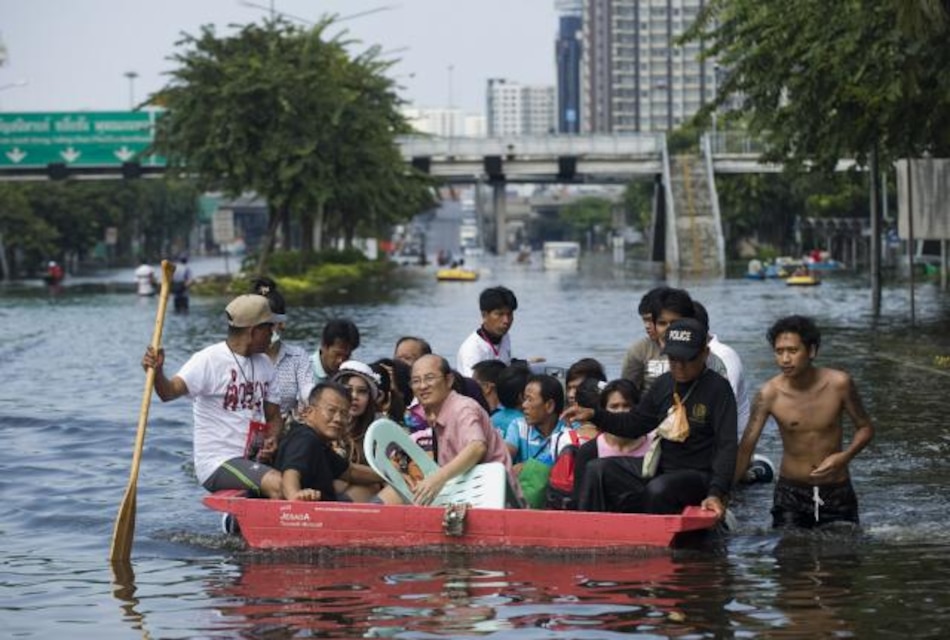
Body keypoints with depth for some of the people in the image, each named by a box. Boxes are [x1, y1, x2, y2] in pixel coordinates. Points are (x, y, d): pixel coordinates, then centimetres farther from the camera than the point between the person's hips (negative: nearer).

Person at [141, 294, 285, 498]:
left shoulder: (264, 365, 13)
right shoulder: (209, 360, -10)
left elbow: (273, 416, 17)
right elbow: (170, 391, -24)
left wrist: (272, 440, -5)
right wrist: (157, 372, -46)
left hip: (255, 458, 7)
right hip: (218, 464, -7)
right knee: (278, 485, -29)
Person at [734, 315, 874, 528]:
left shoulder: (838, 383, -12)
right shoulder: (769, 394, -14)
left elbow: (865, 428, 1)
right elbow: (745, 448, -15)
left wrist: (844, 457, -18)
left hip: (836, 493, 1)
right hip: (790, 492, -1)